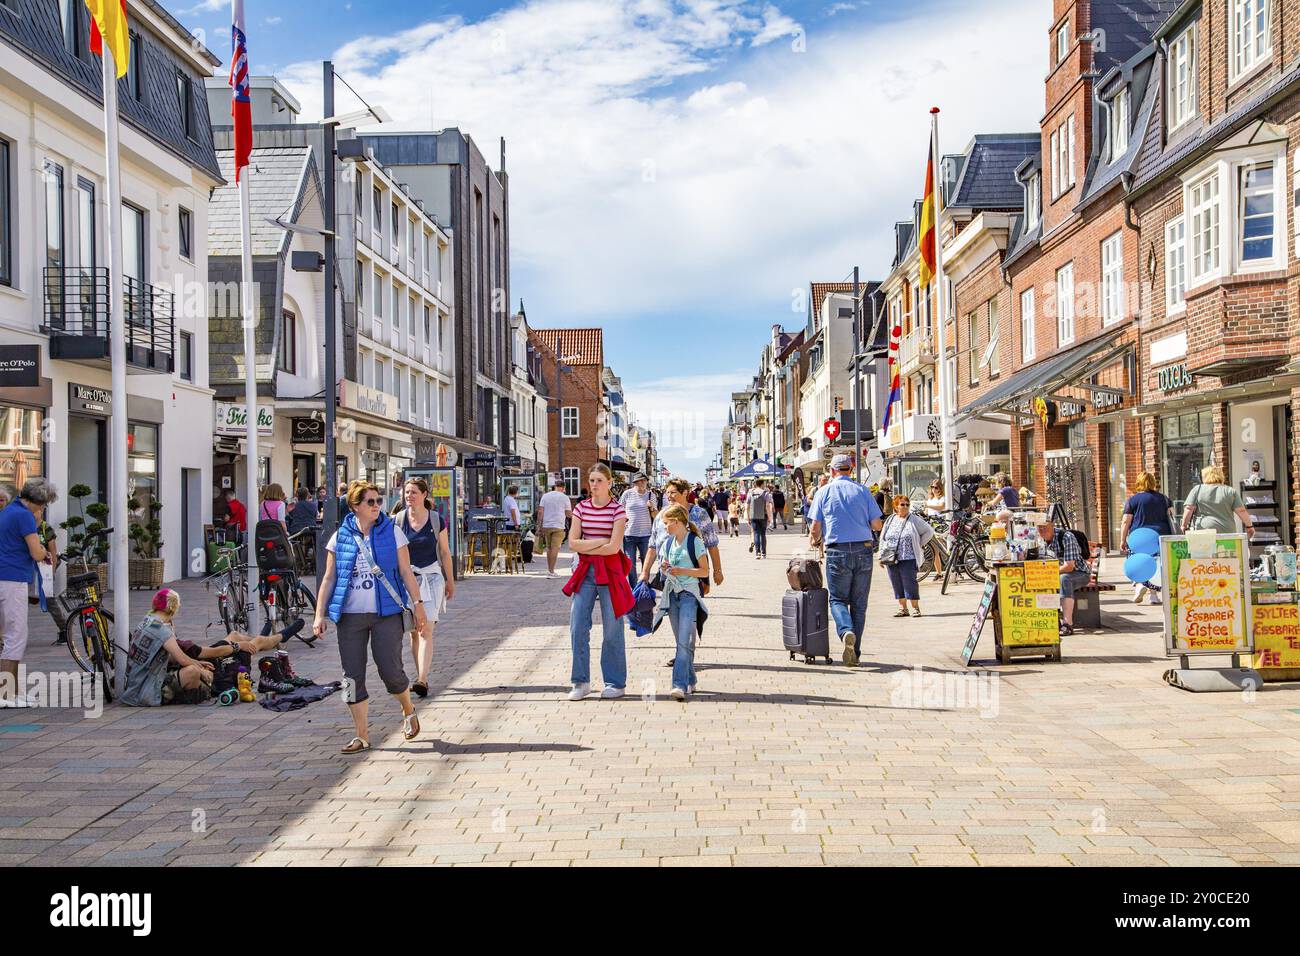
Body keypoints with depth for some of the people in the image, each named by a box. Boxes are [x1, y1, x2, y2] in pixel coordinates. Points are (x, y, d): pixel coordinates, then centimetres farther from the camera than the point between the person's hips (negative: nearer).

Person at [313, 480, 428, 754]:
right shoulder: (340, 537, 4)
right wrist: (320, 615, 1)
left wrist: (418, 603, -2)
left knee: (390, 670, -5)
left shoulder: (392, 532, 2)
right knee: (352, 676, 2)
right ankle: (362, 736, 13)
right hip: (350, 616, 2)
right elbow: (329, 578, 6)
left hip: (386, 613, -2)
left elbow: (406, 571, 4)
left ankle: (408, 711, 27)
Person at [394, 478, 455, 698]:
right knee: (413, 631, 9)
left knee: (426, 630, -12)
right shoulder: (397, 520, -1)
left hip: (431, 577, -2)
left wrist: (450, 581, 11)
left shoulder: (436, 520, -1)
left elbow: (445, 552, 7)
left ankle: (422, 680, -19)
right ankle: (421, 677, 19)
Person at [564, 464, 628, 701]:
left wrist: (586, 547, -5)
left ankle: (615, 683, 13)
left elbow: (613, 547, -14)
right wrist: (600, 542, -10)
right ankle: (581, 682, 10)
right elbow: (573, 543, 0)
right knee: (577, 626, -1)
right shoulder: (581, 508, 7)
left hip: (610, 571, -4)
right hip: (585, 571, 4)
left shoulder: (617, 510, -5)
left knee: (612, 628, 2)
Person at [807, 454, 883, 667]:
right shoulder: (863, 491, 5)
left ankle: (846, 631, -22)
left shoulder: (824, 492, 2)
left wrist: (815, 541, 23)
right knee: (859, 604, 9)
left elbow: (815, 527, 1)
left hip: (837, 551, -1)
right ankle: (854, 652, 10)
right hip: (863, 550, 2)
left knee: (838, 599, 7)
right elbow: (877, 525, 3)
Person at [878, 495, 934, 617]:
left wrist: (919, 545, 4)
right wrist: (881, 556, 11)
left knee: (909, 583, -7)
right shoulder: (890, 520, 11)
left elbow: (929, 531, 8)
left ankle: (915, 608, 3)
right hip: (891, 560, 4)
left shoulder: (915, 520, 1)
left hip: (908, 558, -4)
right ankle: (902, 608, 15)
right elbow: (883, 539, 16)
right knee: (897, 584, 6)